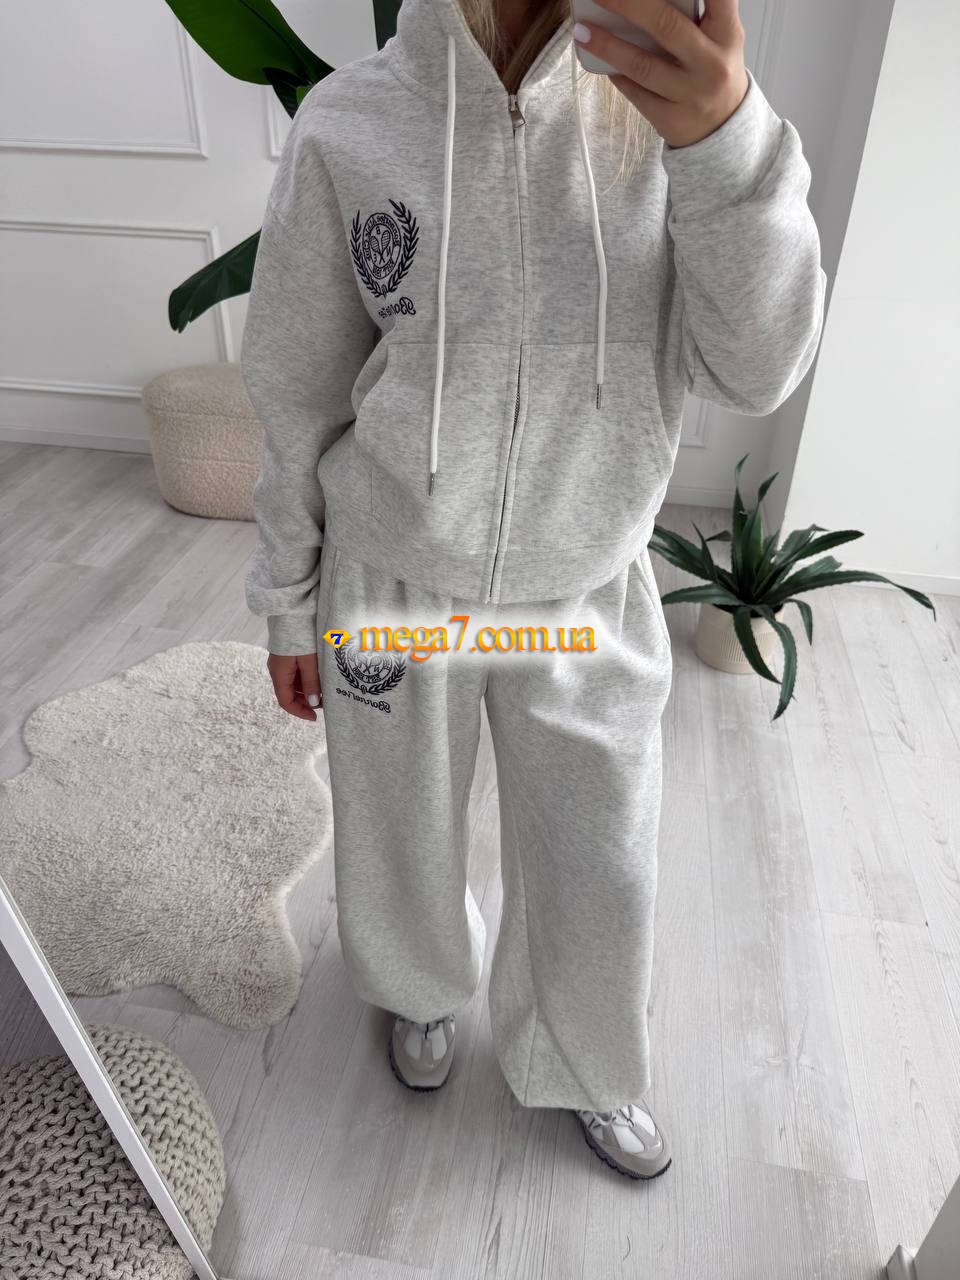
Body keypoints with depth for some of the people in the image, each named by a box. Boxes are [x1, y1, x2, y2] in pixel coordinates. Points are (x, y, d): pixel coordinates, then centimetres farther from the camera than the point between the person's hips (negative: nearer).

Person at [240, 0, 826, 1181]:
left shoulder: (657, 106, -6)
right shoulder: (345, 130, -10)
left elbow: (754, 371, -15)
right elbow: (299, 399, -3)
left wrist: (726, 137, -31)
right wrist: (290, 603, 4)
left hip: (587, 598, 2)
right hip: (394, 593, 0)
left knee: (602, 871, 16)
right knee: (404, 842, 21)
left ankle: (582, 1071, 49)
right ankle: (424, 985, 58)